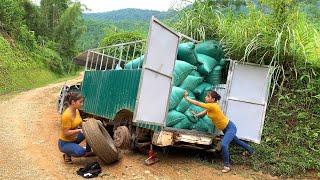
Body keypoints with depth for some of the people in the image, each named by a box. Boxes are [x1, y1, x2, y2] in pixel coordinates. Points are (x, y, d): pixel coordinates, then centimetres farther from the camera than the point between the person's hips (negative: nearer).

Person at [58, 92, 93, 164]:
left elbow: (80, 123, 11)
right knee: (81, 152, -33)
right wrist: (79, 130, -30)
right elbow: (66, 133, -26)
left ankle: (88, 151, 16)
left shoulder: (76, 111, -2)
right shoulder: (67, 115, -29)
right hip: (65, 143, -9)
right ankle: (68, 154, 1)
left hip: (74, 138, 9)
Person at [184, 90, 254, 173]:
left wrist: (186, 97, -24)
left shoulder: (213, 106, -32)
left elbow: (197, 103, -31)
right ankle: (249, 150, 55)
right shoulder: (211, 105, -7)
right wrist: (196, 115, -6)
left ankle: (226, 165, -14)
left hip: (230, 128, -10)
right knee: (235, 140, 30)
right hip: (225, 128, 10)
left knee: (224, 144, -28)